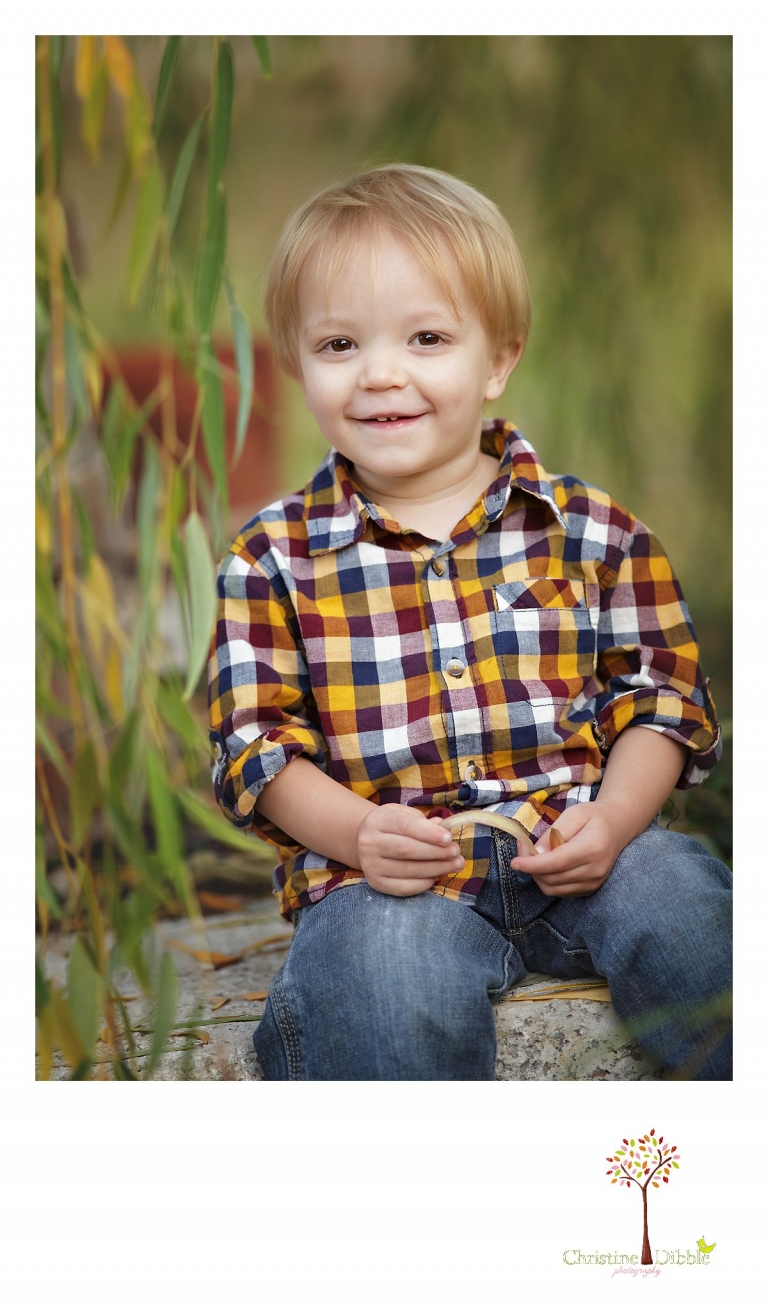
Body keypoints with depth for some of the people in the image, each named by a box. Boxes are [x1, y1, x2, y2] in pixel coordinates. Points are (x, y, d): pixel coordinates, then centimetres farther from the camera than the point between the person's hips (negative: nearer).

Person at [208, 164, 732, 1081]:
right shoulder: (275, 558, 5)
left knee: (688, 918, -25)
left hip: (577, 849, 2)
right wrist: (354, 831, -14)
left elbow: (662, 695, 10)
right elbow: (255, 737, 4)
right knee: (389, 991, -34)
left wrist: (613, 819, -9)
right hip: (387, 873, -2)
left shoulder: (589, 529, 8)